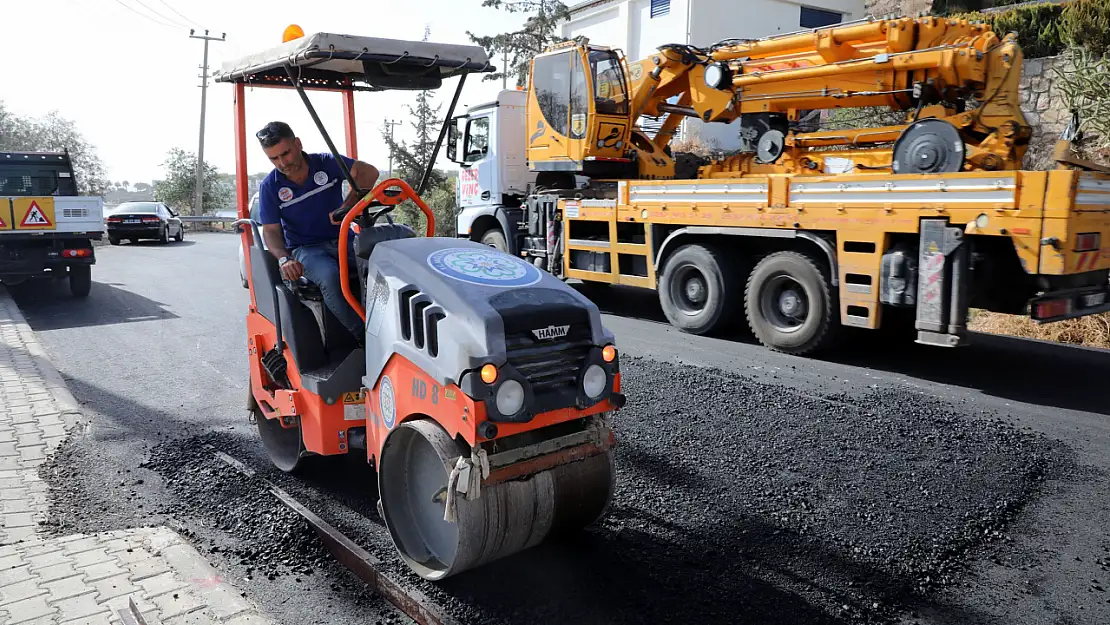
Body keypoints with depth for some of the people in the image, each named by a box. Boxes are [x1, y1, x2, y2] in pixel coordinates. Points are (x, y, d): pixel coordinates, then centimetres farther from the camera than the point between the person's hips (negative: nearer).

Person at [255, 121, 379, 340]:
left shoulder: (326, 163, 0)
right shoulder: (270, 188, 0)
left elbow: (369, 172, -12)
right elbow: (271, 231, -1)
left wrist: (347, 206, -27)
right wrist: (284, 259, -23)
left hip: (344, 240, 2)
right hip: (306, 249, -2)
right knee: (330, 276, -40)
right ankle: (365, 336, -29)